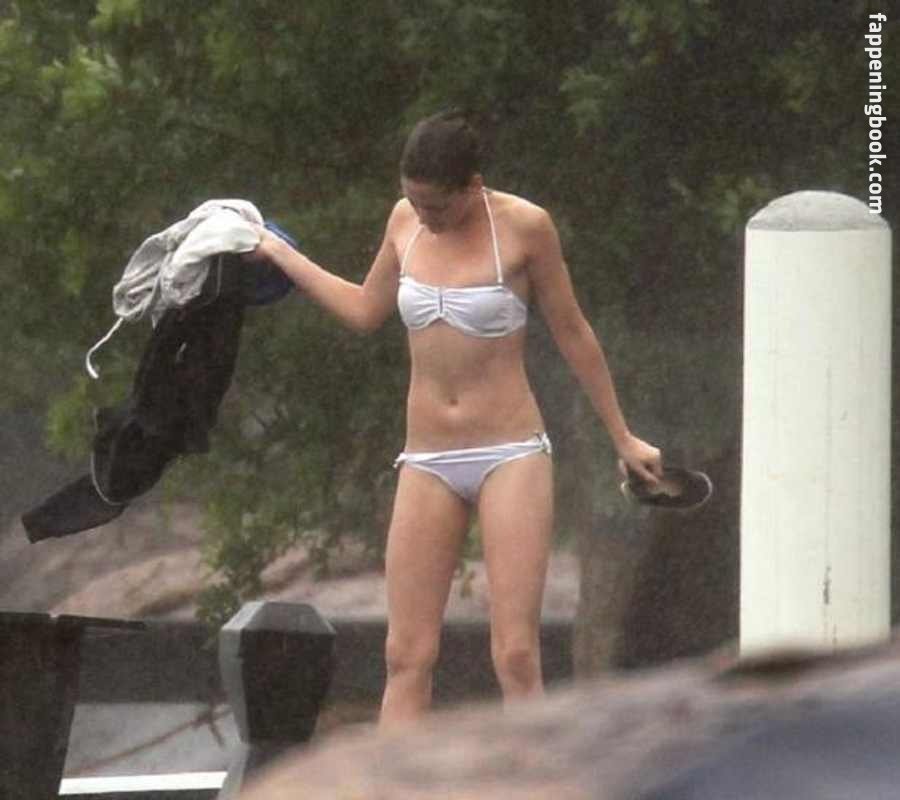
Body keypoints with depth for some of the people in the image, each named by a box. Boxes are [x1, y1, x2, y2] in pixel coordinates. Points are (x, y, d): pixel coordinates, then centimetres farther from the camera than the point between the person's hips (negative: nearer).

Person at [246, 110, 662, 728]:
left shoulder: (522, 226, -7)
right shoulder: (406, 221, 5)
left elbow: (572, 334, 3)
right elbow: (365, 310, 23)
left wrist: (623, 438, 9)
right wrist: (278, 253, 29)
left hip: (510, 456, -4)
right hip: (428, 463, 4)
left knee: (516, 656, -10)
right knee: (407, 655, -2)